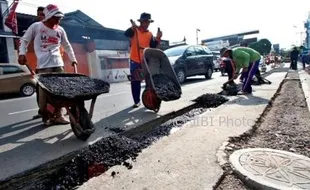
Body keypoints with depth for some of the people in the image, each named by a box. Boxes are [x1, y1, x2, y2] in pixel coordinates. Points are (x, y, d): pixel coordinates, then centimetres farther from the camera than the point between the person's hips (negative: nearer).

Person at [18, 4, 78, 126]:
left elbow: (67, 45, 23)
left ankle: (58, 115, 9)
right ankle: (45, 116, 11)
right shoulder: (36, 26, 3)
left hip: (58, 64, 4)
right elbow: (24, 40, 8)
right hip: (43, 65, -4)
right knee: (44, 92, -4)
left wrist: (73, 59, 21)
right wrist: (22, 53, -7)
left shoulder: (60, 30, 13)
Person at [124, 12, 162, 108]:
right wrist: (132, 28, -40)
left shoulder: (150, 34, 8)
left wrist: (158, 38, -12)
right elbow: (126, 34, -21)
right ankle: (137, 101, 13)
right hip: (135, 60, -2)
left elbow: (153, 46, 2)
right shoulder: (134, 30, -1)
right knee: (135, 82, 4)